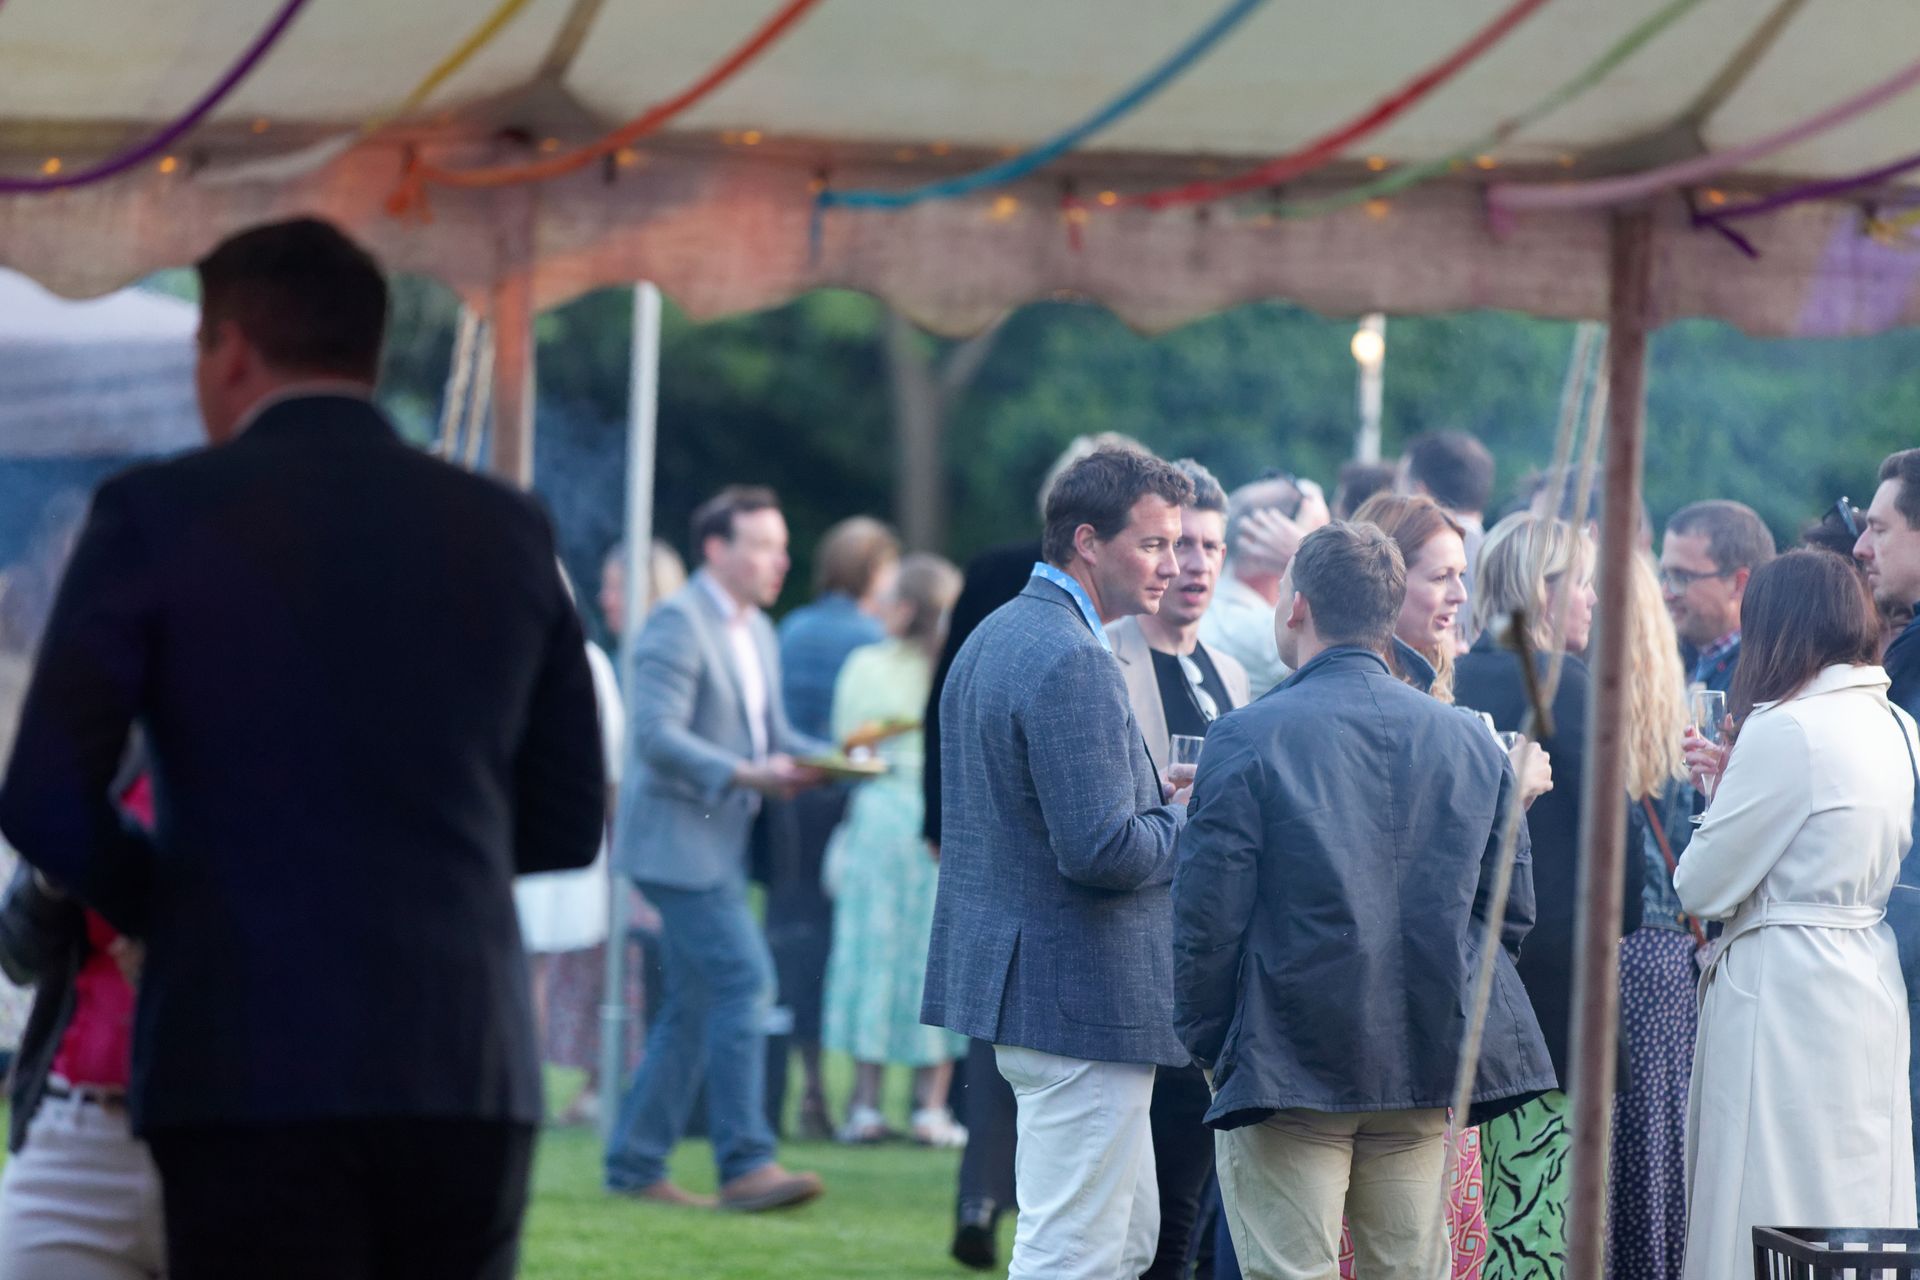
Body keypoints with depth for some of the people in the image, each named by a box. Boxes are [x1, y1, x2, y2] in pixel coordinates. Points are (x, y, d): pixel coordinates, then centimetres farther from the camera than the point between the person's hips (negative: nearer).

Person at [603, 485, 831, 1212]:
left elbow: (772, 734, 23)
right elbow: (657, 735, -20)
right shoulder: (679, 624, -12)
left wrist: (821, 759, 2)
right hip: (680, 839, -10)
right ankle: (745, 1164, -17)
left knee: (693, 1005, 9)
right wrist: (746, 774, -29)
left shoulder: (757, 631, 18)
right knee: (744, 980, -16)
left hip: (721, 844, 10)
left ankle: (634, 1165, 14)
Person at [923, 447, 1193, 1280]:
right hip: (1080, 994, -11)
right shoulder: (1073, 662, -20)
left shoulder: (992, 639, 14)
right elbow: (1102, 852, -26)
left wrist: (1152, 800, 14)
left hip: (1011, 977, 11)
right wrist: (1189, 820, -8)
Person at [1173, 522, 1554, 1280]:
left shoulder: (1248, 739, -8)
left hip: (1288, 1072, -4)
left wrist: (1206, 1043, 4)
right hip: (1426, 1071, 4)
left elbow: (1208, 914, -9)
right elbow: (1510, 911, 11)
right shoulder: (1472, 742, 7)